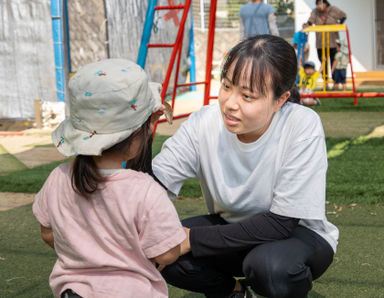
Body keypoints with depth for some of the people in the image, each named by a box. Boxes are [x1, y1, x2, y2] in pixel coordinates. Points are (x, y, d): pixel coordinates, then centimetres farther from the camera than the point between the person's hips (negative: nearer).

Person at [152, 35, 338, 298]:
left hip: (298, 232, -3)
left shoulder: (303, 126, -27)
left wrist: (194, 239, -27)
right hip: (232, 229, 4)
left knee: (270, 265, -38)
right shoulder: (204, 123, -17)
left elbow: (281, 222, -26)